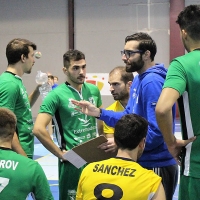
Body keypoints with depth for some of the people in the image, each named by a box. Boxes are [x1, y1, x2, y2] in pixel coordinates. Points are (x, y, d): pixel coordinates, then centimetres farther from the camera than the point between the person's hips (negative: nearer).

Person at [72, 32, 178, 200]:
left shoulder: (152, 82, -22)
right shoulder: (139, 79, 10)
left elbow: (156, 130, -27)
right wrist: (98, 112, 2)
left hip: (156, 166, -10)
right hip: (143, 163, 10)